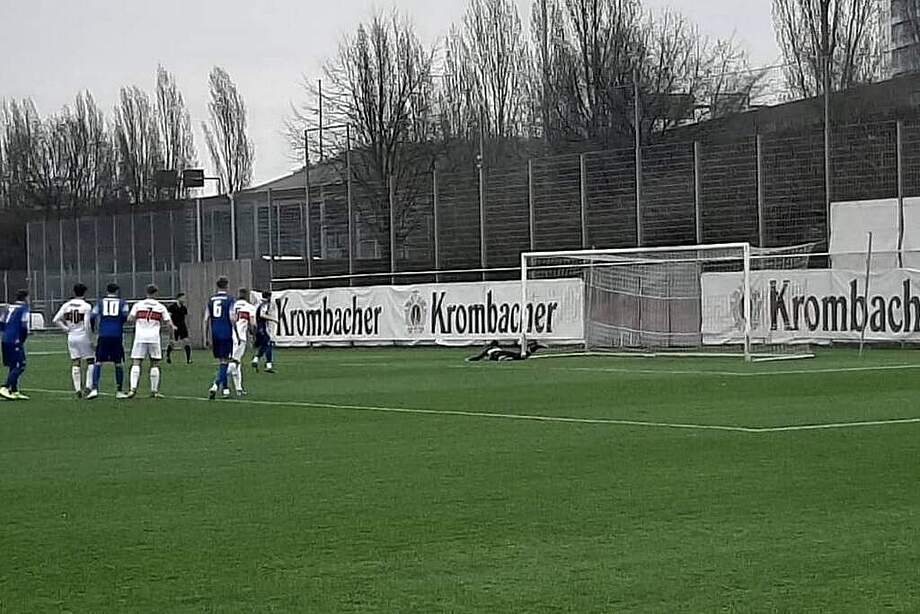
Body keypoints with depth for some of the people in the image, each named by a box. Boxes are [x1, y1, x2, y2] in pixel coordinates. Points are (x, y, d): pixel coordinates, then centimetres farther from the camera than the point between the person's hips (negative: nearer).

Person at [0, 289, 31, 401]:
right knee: (20, 366, -6)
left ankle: (15, 391, 16)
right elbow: (24, 326, -13)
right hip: (15, 341, -8)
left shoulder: (9, 307, 16)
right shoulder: (24, 308, -6)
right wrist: (22, 340, 0)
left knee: (13, 366, 14)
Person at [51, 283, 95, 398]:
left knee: (75, 363, 8)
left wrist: (66, 329, 8)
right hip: (83, 337, -4)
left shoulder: (66, 305, 4)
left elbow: (55, 320, 1)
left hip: (71, 337, 4)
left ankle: (77, 389, 6)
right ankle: (88, 386, -4)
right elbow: (87, 325, -16)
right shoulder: (86, 306, -10)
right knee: (90, 361, 7)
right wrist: (90, 339, -7)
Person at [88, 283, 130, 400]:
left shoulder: (100, 302, 11)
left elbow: (93, 317, 6)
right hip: (117, 335, 0)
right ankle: (120, 391, 10)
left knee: (98, 362, 2)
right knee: (119, 363, 8)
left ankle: (94, 388, -12)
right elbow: (126, 317, -4)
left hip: (103, 334, 0)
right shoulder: (122, 302, 8)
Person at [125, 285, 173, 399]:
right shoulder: (161, 307, 7)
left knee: (136, 363, -1)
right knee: (155, 364, 9)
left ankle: (133, 388, -16)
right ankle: (154, 391, 8)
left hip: (140, 338, 0)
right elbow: (169, 324, 4)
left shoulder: (138, 305, 7)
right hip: (154, 338, 0)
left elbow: (130, 319, -2)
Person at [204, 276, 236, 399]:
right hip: (226, 334, -5)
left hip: (215, 334, 5)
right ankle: (216, 385, -20)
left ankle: (225, 389, 18)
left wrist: (206, 337, 11)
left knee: (221, 361, 14)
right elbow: (231, 318, -12)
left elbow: (206, 320, 6)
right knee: (224, 361, -2)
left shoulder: (211, 300, 8)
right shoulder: (229, 299, -6)